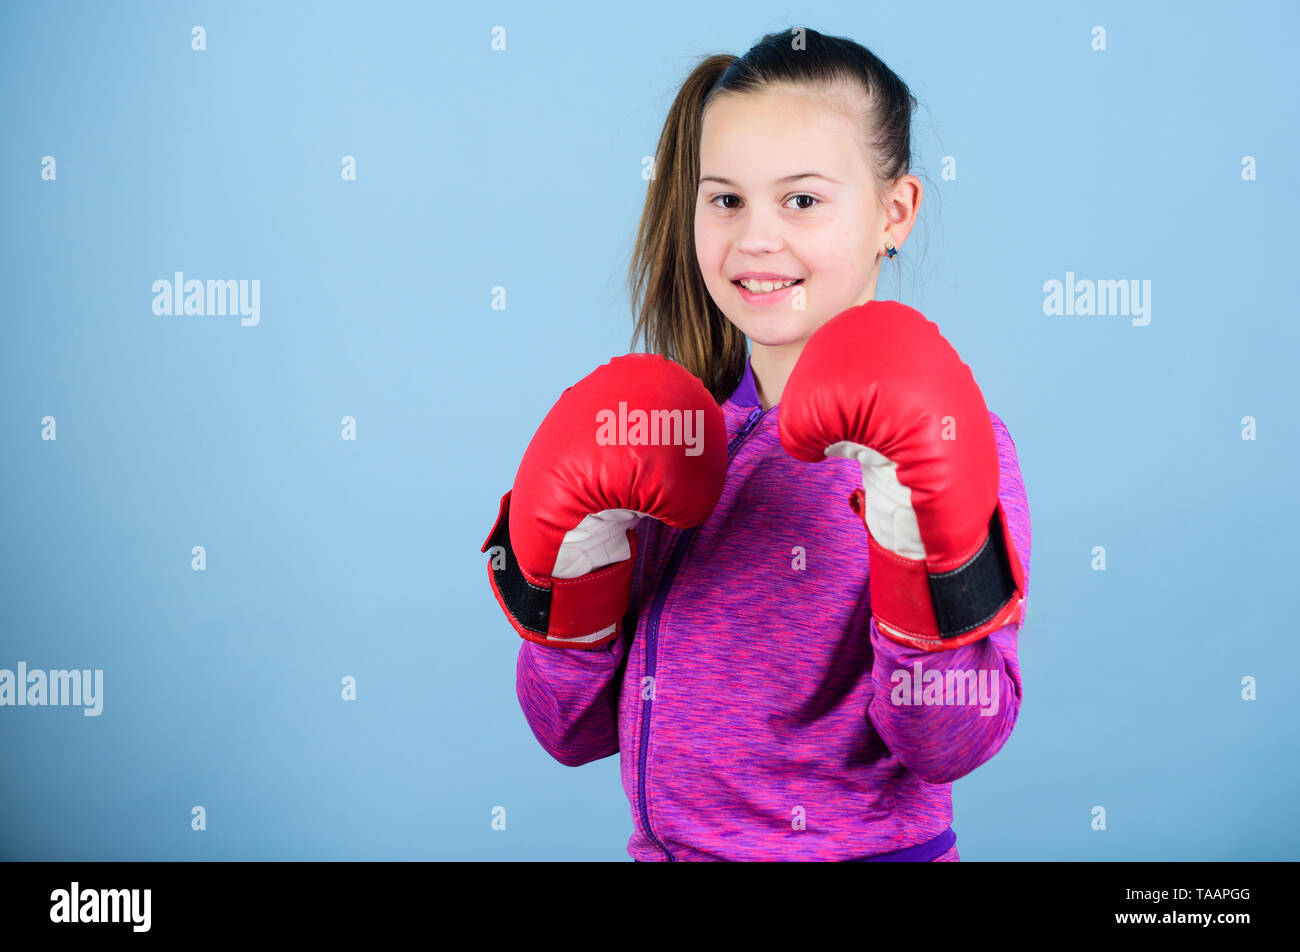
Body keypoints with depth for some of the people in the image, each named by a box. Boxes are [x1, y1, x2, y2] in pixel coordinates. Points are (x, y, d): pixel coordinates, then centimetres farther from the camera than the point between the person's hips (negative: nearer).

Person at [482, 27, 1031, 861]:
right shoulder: (671, 429, -2)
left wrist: (924, 553, -30)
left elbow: (948, 746, -18)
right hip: (665, 845, 4)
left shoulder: (947, 437, -13)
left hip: (860, 849, -3)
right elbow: (575, 734, 0)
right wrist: (576, 573, -14)